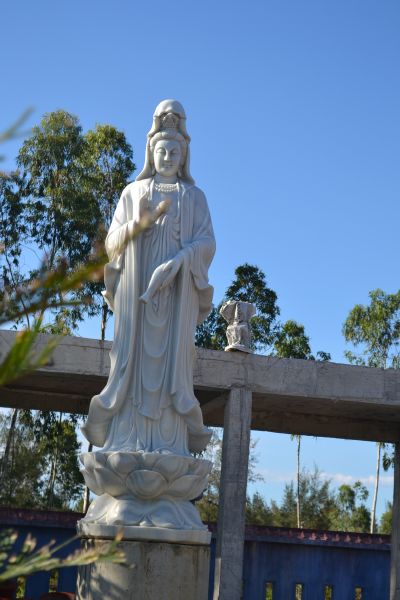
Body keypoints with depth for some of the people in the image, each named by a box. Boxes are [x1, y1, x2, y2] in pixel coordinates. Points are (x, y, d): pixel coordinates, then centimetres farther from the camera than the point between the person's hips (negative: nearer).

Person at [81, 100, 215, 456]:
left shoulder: (194, 196, 14)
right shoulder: (133, 192, 16)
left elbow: (207, 243, 1)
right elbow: (113, 242, 9)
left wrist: (174, 262, -16)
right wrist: (137, 221, -12)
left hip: (176, 287, -1)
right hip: (136, 284, 1)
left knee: (170, 358, -9)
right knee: (135, 356, -8)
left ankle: (169, 442, -12)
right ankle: (127, 440, -10)